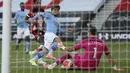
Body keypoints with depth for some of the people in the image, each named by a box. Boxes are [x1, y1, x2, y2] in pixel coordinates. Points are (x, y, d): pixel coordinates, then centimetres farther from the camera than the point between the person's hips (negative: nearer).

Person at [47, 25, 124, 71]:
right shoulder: (103, 43, 4)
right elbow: (109, 56, 5)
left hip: (84, 64, -3)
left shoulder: (84, 42, -3)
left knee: (70, 54, 18)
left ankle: (54, 64, 16)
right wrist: (115, 68, 10)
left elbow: (72, 49, 10)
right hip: (94, 67, 3)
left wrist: (65, 48, 29)